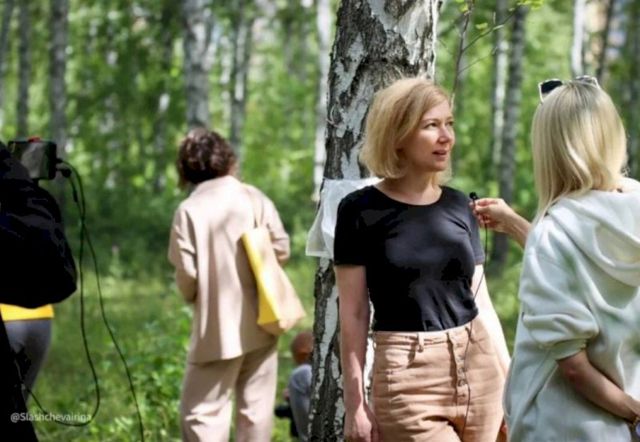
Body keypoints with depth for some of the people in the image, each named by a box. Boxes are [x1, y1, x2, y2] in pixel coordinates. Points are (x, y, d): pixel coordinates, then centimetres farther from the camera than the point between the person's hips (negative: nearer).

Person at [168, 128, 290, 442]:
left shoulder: (189, 210, -8)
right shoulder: (254, 197, 0)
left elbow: (186, 273, -10)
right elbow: (281, 249, 0)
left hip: (218, 327, -4)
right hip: (260, 322, 4)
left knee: (201, 411, -1)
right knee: (256, 408, 10)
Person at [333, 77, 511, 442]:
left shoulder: (459, 206, 9)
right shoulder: (362, 210, -4)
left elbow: (481, 301, 13)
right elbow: (353, 315, -3)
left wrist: (510, 380, 10)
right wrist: (355, 402, -7)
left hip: (478, 369, 5)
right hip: (409, 376, -5)